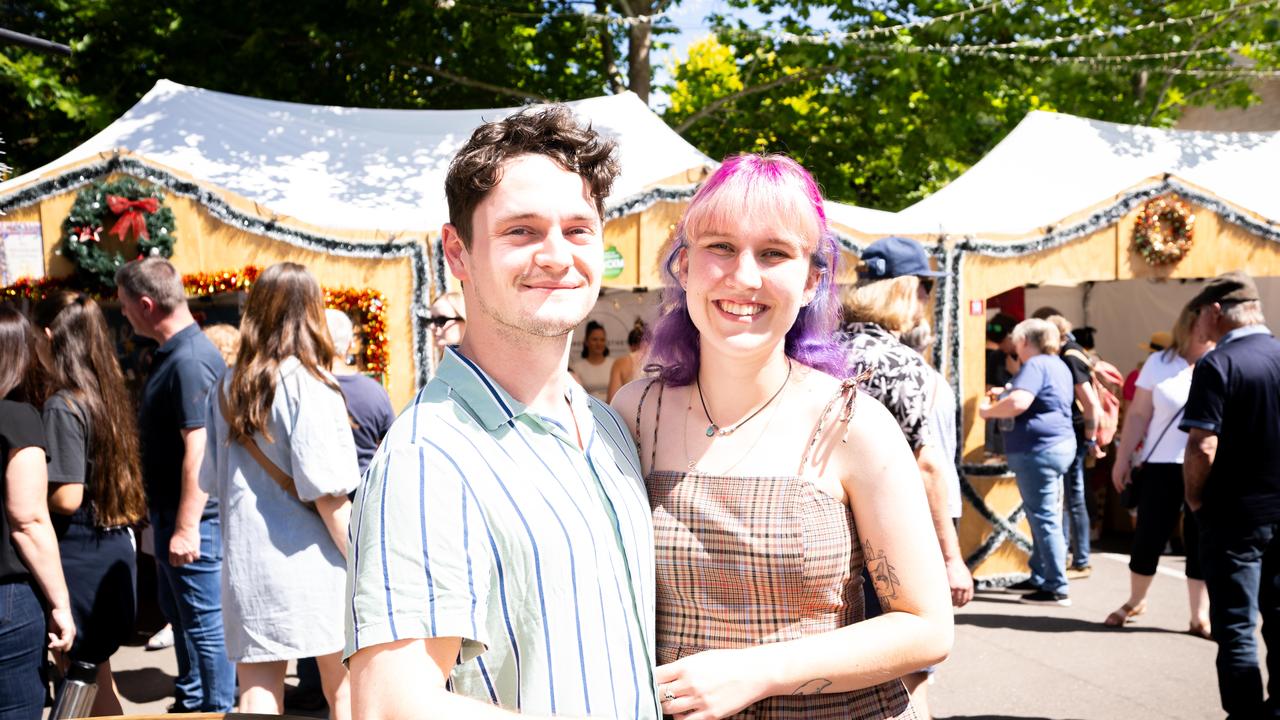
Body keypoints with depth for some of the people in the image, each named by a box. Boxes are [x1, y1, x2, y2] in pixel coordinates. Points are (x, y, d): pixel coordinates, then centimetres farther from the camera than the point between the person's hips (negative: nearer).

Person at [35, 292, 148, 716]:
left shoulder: (62, 406, -18)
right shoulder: (109, 396, 6)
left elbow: (66, 499, -22)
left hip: (78, 554, -8)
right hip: (116, 548, 8)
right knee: (98, 678, 19)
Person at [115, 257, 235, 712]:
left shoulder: (190, 360, -21)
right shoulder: (173, 354, 11)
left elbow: (199, 448, -26)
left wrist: (186, 526, -26)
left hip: (194, 521, -11)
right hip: (173, 514, 11)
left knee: (205, 622, -1)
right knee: (178, 611, 22)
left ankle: (216, 709, 9)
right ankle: (189, 701, 37)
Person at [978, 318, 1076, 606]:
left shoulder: (1035, 366, -13)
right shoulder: (1058, 365, 18)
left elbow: (1018, 403, -26)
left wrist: (987, 410, -11)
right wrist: (1005, 395, 26)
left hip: (1037, 449, -10)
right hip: (1060, 444, 10)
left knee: (1044, 518, -7)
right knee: (1045, 516, 16)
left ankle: (1057, 589, -5)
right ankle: (1039, 577, 24)